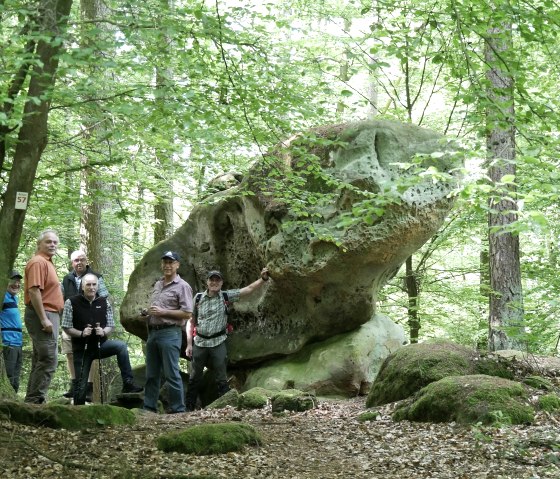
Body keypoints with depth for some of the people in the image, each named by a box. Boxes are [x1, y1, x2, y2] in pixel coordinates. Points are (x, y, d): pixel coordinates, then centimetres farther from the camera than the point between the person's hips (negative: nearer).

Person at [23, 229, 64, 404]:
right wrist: (44, 319, -25)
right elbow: (34, 291, -22)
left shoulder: (47, 263, 19)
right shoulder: (38, 262, -13)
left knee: (41, 360, 12)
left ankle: (33, 401, 16)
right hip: (43, 315, -11)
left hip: (48, 316, 11)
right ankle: (35, 400, -12)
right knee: (48, 360, -13)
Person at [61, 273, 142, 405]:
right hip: (81, 348, -2)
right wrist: (81, 333, -21)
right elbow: (66, 327, -4)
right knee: (81, 385, 0)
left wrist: (103, 332, -16)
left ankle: (128, 383, -25)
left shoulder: (104, 303, 3)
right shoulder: (72, 302, -6)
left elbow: (111, 326, 7)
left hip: (100, 344, 2)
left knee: (121, 345, -26)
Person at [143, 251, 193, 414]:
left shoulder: (182, 286, -5)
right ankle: (149, 407, 16)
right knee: (151, 374, 10)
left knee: (172, 374, -7)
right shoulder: (157, 285, 19)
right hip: (153, 332, 8)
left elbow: (187, 313, -12)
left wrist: (163, 312, -15)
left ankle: (177, 409, -2)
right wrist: (147, 312, 8)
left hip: (170, 333, -8)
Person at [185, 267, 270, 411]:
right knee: (194, 379, 9)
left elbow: (249, 289, -6)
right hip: (200, 343, 1)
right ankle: (188, 408, 17)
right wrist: (189, 343, 1)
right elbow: (191, 323, 6)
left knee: (222, 380, 2)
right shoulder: (198, 299, 2)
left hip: (218, 343, -1)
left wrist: (263, 279, -21)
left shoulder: (226, 296, 1)